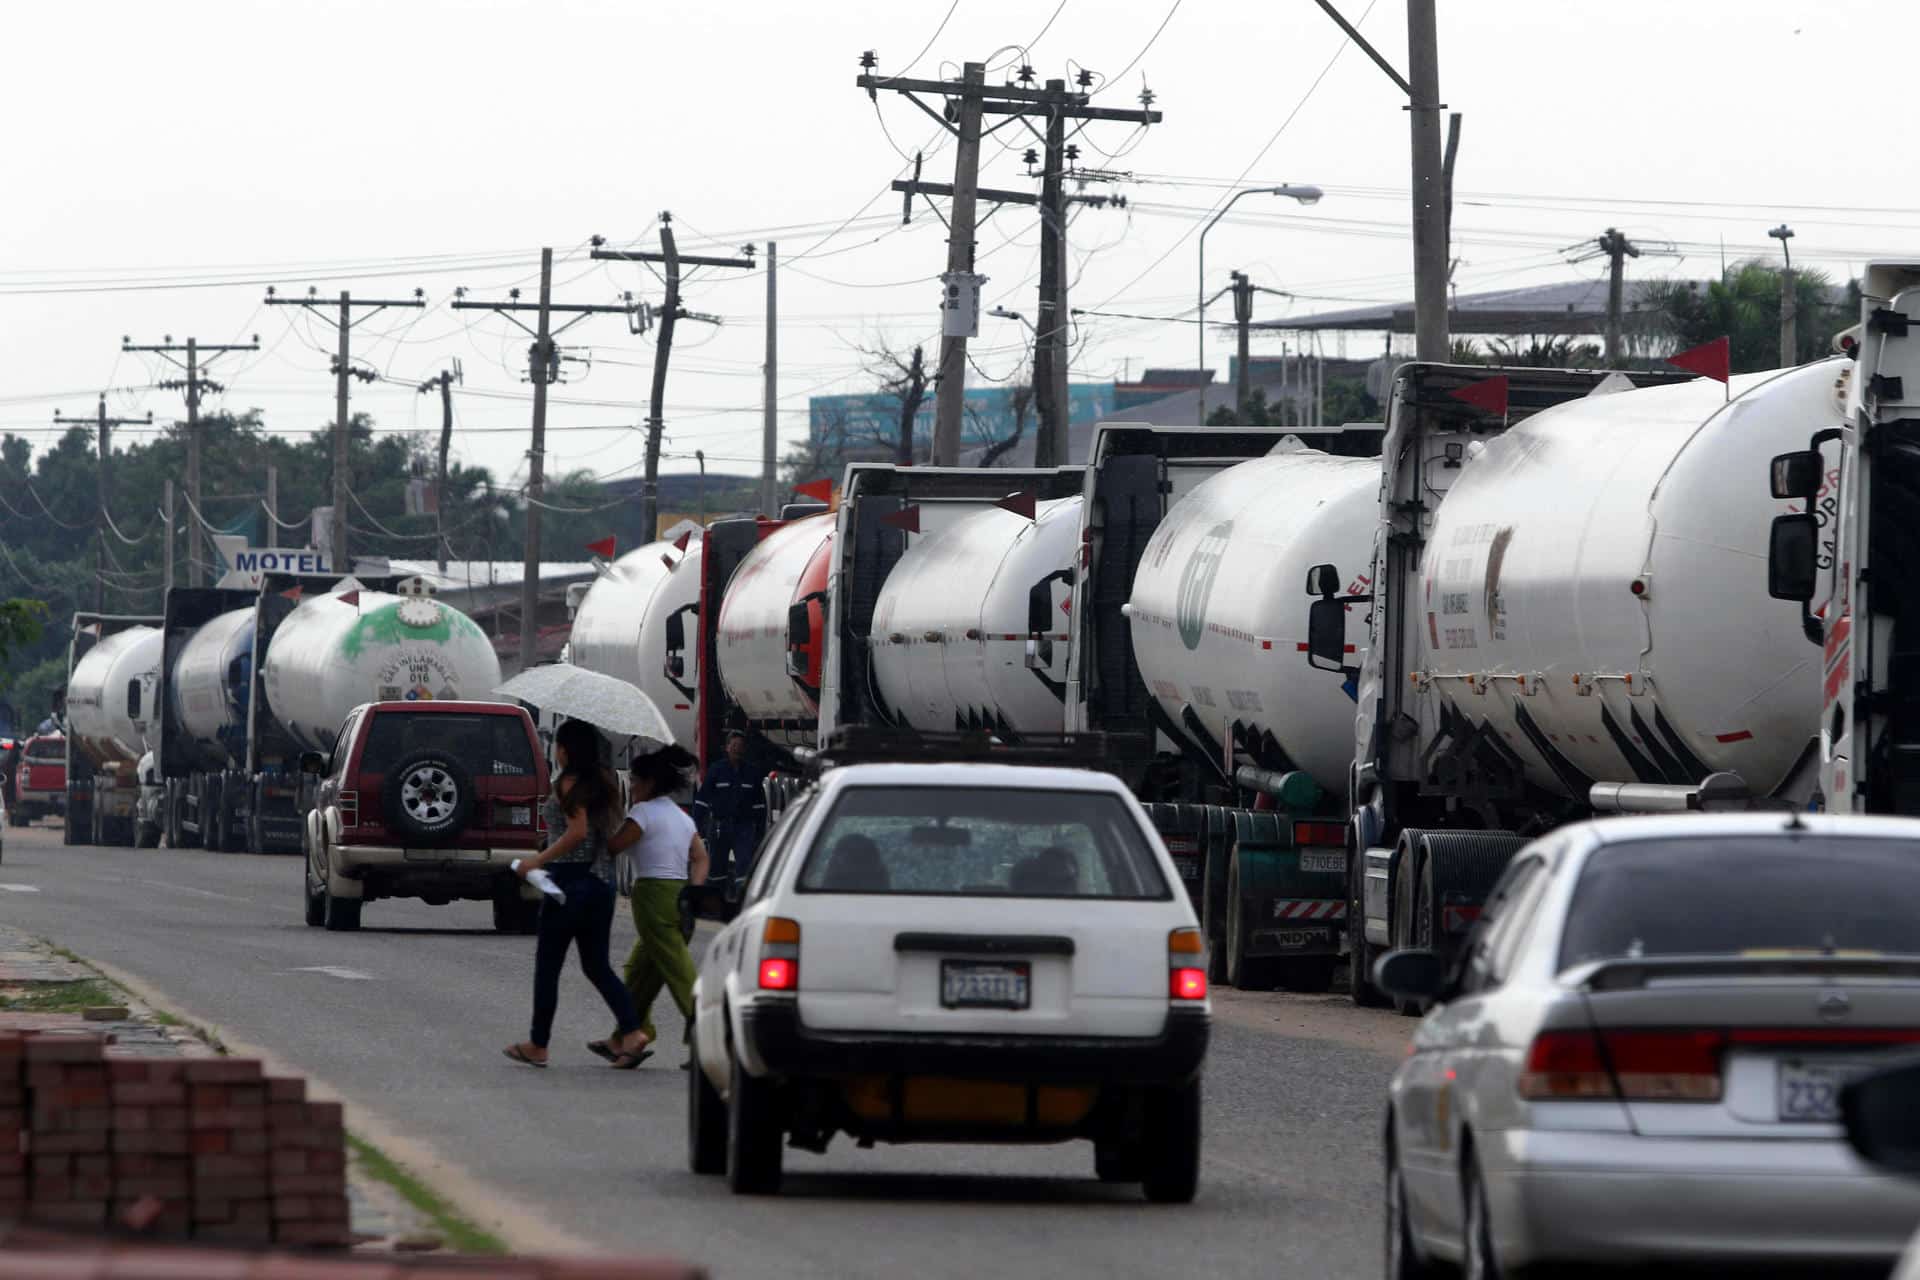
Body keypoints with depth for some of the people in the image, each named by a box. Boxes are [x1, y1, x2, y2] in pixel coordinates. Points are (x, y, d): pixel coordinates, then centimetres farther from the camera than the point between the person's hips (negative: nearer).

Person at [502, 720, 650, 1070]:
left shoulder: (569, 783, -11)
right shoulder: (604, 782, 12)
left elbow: (578, 831, -21)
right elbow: (609, 834, 13)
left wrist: (537, 861, -17)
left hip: (571, 879, -8)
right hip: (602, 880, 8)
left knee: (547, 965, 3)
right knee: (597, 965, 10)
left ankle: (538, 1045, 8)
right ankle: (631, 1032, -6)